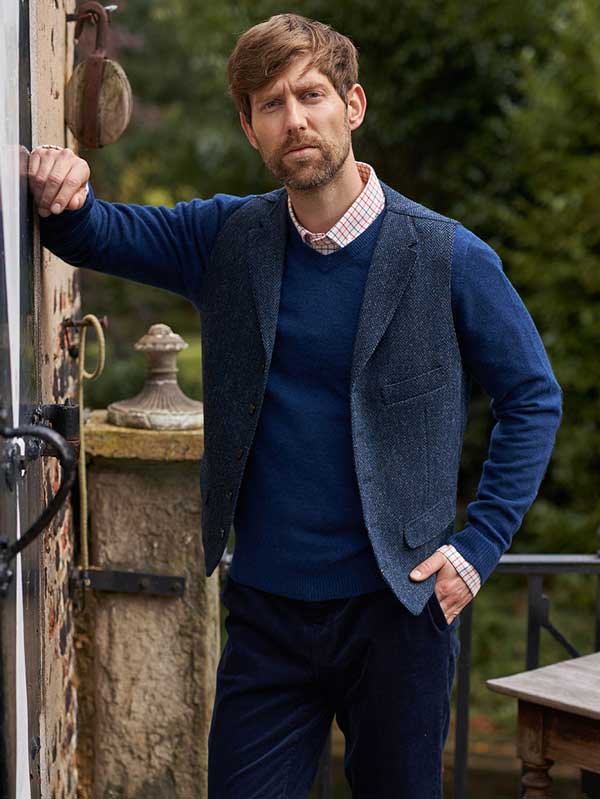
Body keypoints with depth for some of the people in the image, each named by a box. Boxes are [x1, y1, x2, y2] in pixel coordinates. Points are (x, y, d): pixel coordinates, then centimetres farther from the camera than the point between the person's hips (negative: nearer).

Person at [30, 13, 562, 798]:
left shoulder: (448, 257, -8)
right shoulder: (231, 239, 1)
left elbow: (533, 398, 1)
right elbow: (100, 234, 8)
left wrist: (479, 545, -6)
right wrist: (65, 198, -17)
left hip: (395, 603, -2)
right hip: (267, 608, 2)